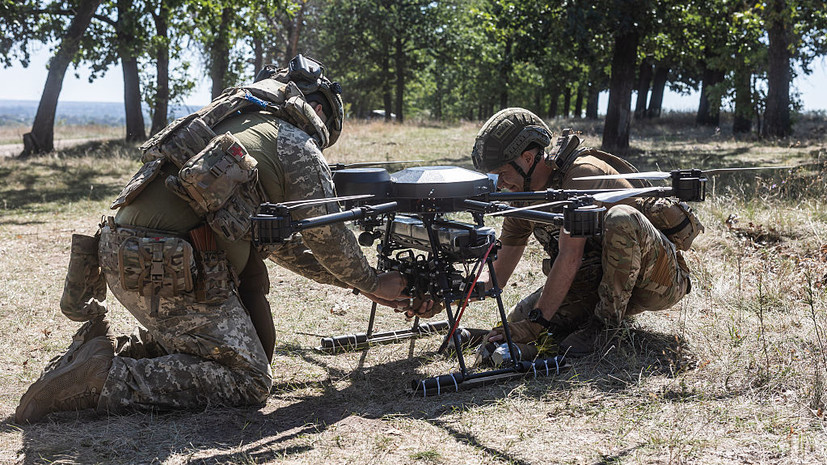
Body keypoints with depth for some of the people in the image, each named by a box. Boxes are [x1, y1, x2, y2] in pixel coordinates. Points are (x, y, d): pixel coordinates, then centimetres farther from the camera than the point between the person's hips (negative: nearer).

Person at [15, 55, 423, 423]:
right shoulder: (298, 146, 2)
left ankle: (102, 346, 12)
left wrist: (345, 277, 35)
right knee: (249, 381, -1)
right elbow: (328, 237, 6)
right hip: (171, 272, -9)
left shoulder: (233, 120, 28)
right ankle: (107, 377, -10)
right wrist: (372, 284, 24)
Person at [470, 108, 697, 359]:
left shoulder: (582, 173, -23)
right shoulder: (521, 195, 2)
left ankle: (607, 320, -19)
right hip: (600, 280, 7)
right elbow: (497, 276, 5)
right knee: (520, 319, -9)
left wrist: (535, 324, -31)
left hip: (661, 281, -6)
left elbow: (570, 258, -30)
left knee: (621, 219, -37)